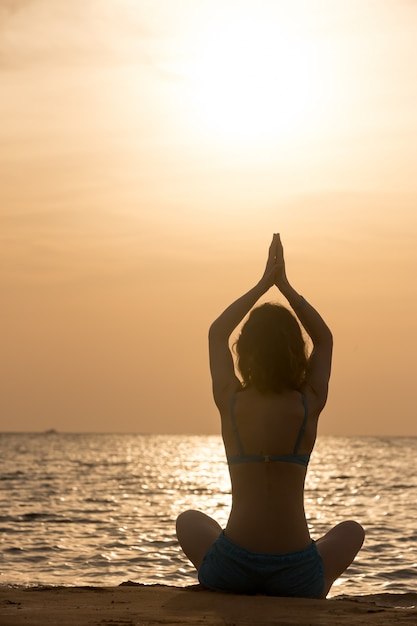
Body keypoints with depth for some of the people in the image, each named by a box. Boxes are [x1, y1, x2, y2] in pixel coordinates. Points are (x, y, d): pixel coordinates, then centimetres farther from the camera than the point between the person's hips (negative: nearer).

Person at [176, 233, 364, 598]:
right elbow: (324, 340, 16)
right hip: (296, 577, 0)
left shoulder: (230, 402, -3)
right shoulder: (310, 406, -4)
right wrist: (284, 286, 14)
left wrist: (264, 284, 16)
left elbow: (217, 334, 17)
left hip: (230, 571, 0)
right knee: (351, 531, 33)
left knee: (189, 520, 35)